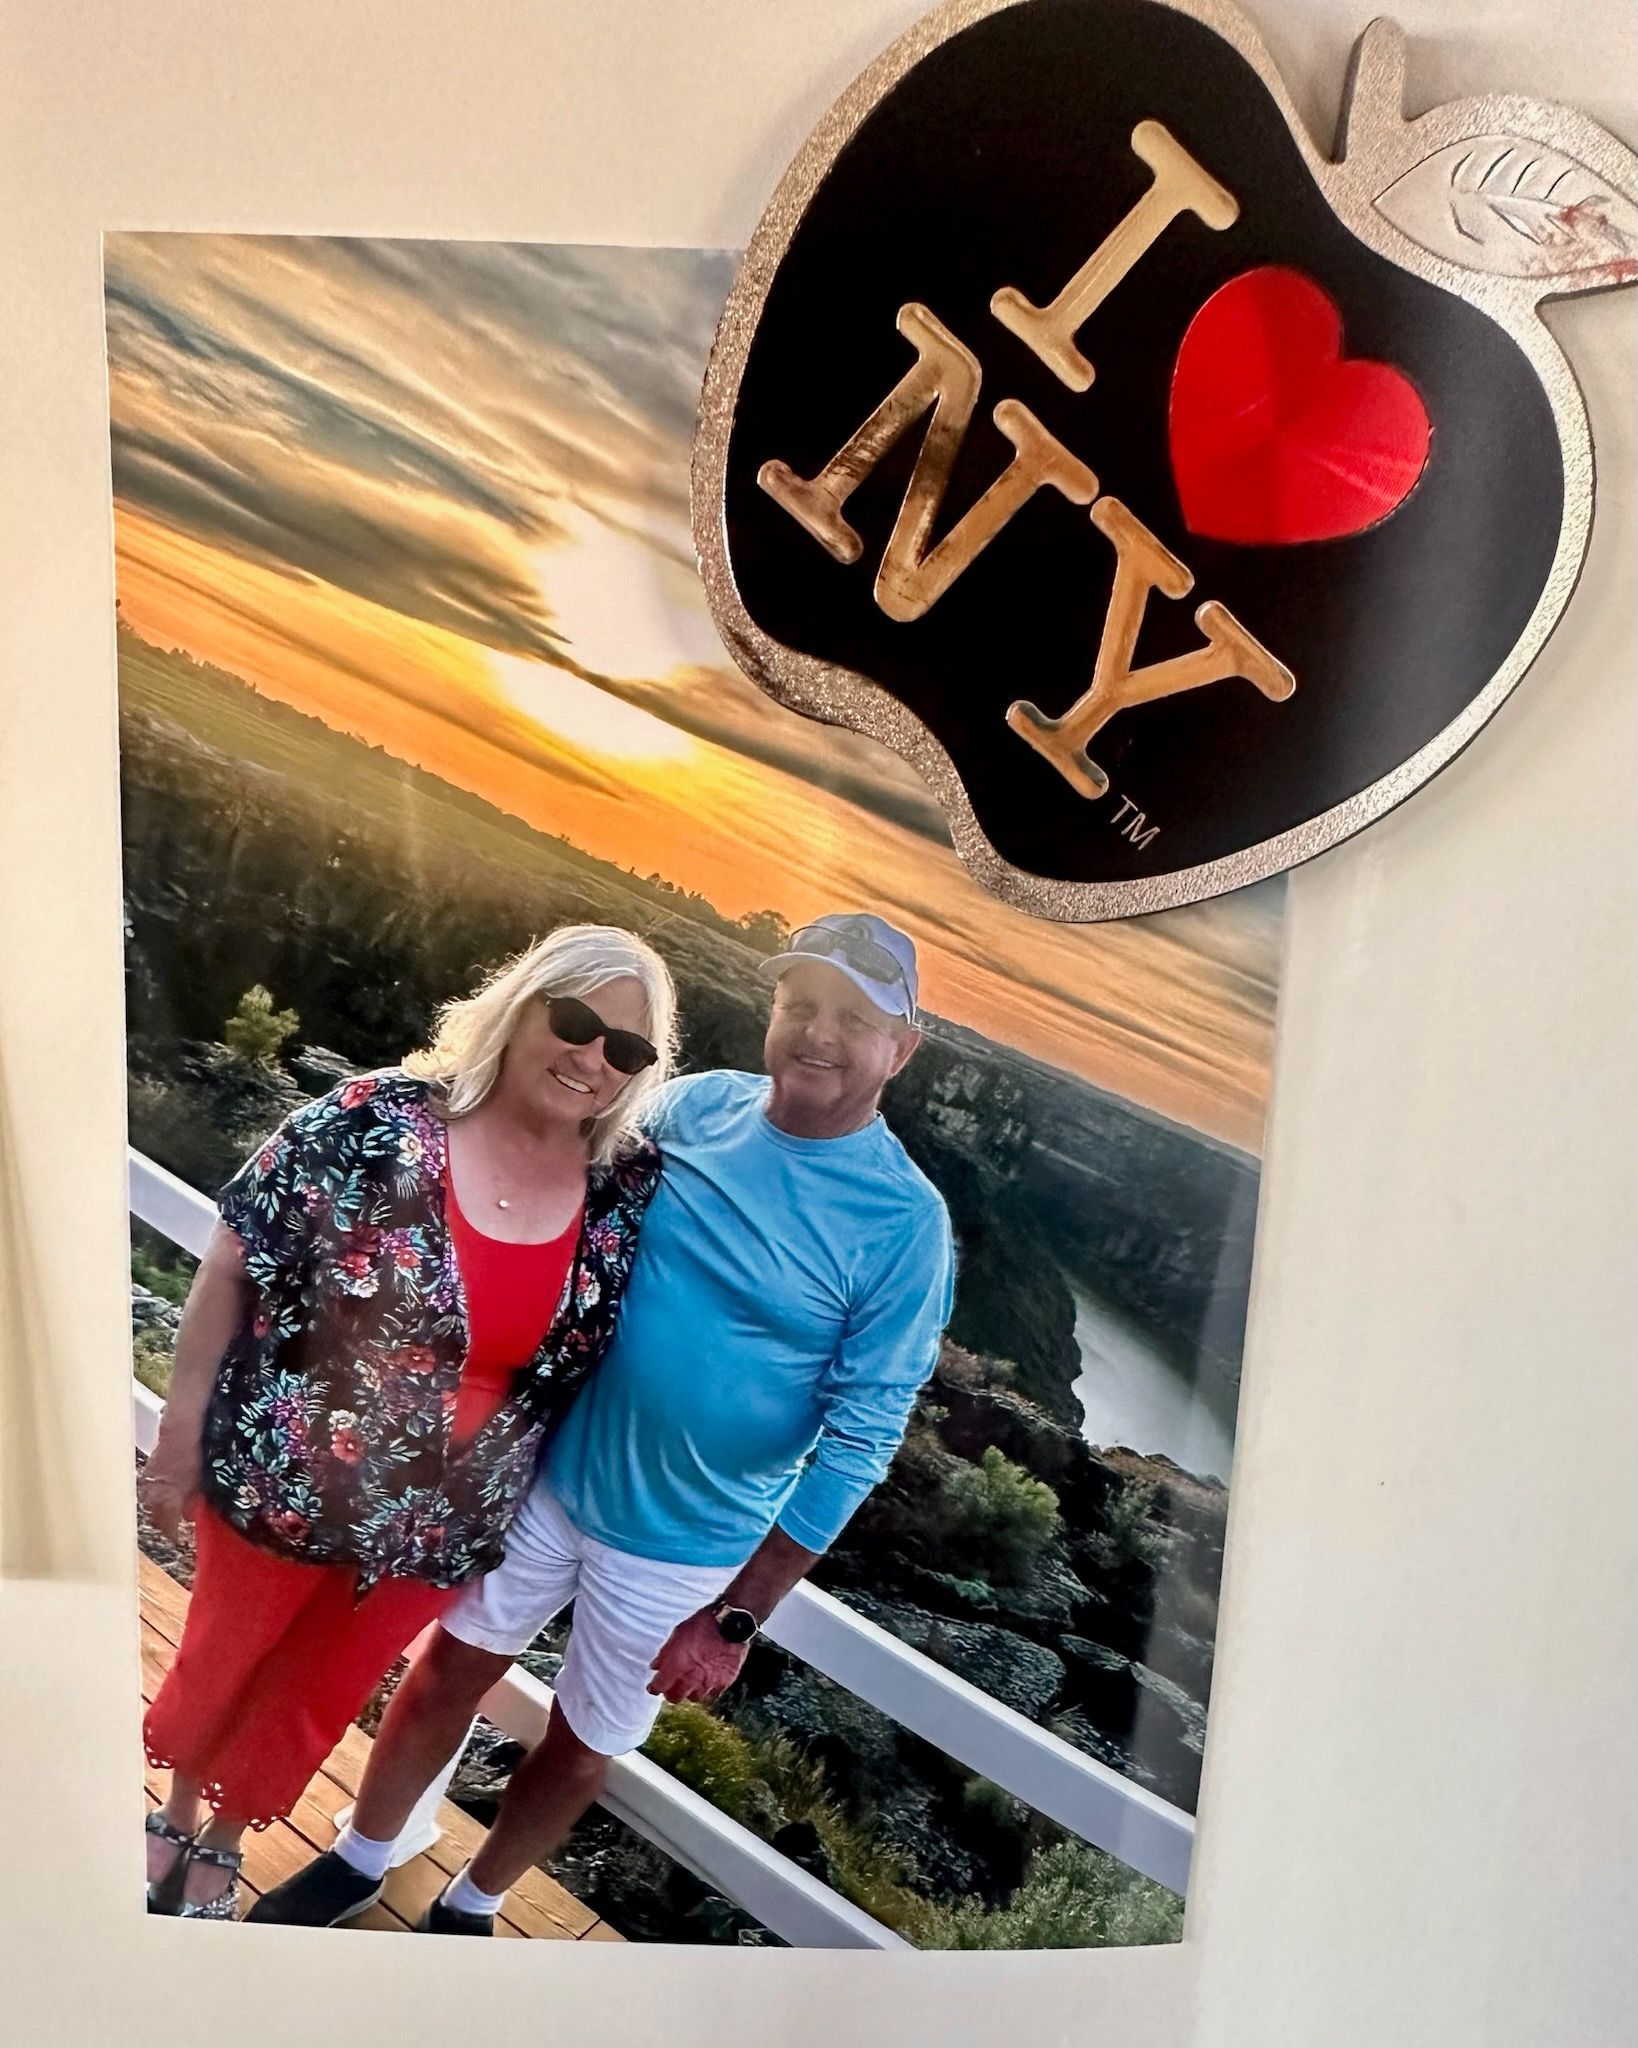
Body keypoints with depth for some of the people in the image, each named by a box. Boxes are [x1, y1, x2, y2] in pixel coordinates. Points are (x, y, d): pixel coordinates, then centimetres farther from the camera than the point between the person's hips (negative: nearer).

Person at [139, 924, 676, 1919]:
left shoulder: (633, 1193, -12)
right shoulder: (375, 1121, -21)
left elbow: (620, 1363, 1)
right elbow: (233, 1264, -12)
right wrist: (181, 1431, -7)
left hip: (440, 1522, 2)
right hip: (282, 1478, -2)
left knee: (318, 1697, 23)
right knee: (221, 1658, 25)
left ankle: (221, 1842, 53)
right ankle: (177, 1814, 57)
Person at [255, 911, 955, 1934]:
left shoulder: (905, 1223, -20)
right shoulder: (693, 1105, -8)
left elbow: (859, 1438, -16)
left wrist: (737, 1616, -14)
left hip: (680, 1550, -3)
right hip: (550, 1473, 3)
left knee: (581, 1750, 17)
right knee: (448, 1671, 19)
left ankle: (468, 1907, 47)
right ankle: (357, 1864, 47)